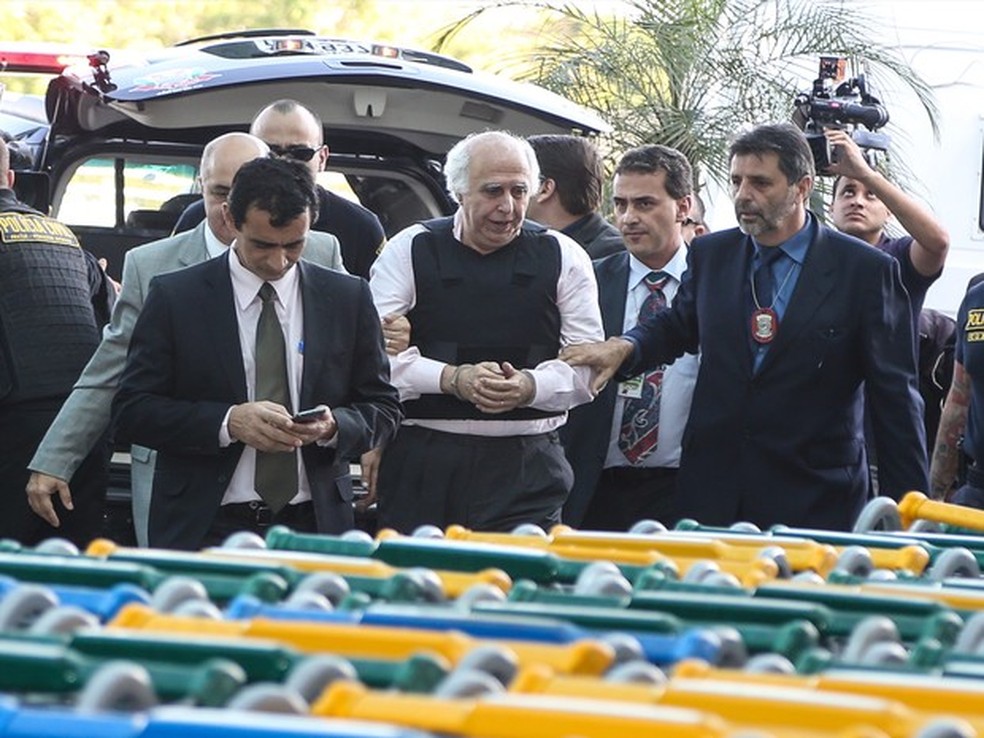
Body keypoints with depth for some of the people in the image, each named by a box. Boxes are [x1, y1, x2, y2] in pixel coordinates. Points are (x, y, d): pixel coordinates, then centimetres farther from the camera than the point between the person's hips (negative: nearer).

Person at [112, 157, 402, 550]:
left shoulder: (348, 297, 8)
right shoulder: (175, 296, 2)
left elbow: (383, 407, 12)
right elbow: (131, 410, -1)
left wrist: (334, 427, -10)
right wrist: (228, 421, -15)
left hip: (314, 528, 2)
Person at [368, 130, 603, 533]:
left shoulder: (563, 258, 9)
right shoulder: (409, 250, 6)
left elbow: (589, 364, 4)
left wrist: (530, 386, -15)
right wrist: (452, 378, -16)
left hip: (526, 467, 0)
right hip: (422, 465, 0)